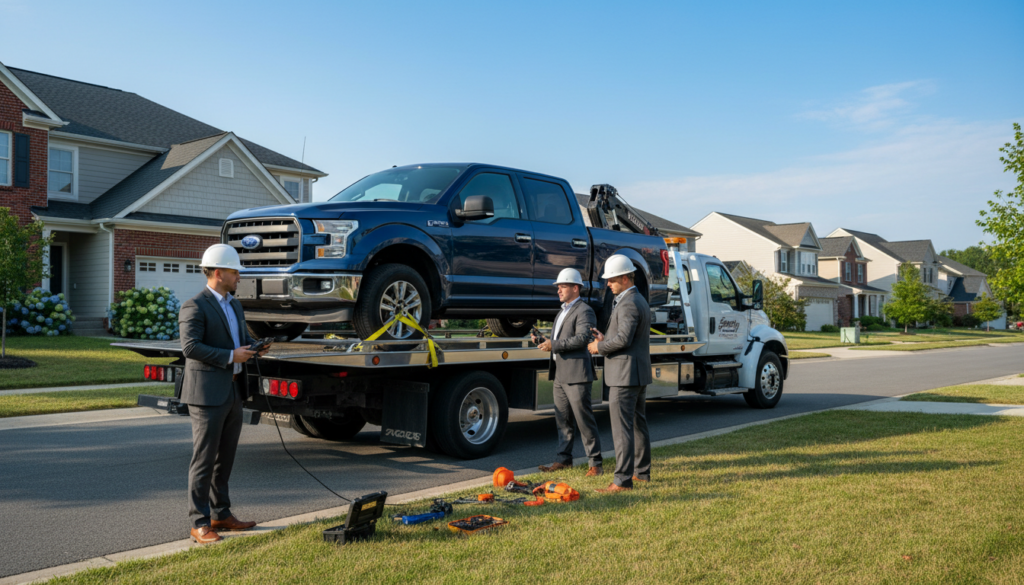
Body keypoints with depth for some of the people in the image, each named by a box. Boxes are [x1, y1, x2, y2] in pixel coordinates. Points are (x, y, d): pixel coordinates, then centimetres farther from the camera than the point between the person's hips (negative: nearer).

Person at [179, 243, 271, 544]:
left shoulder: (234, 305, 17)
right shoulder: (195, 307, -11)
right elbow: (190, 347, -20)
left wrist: (254, 348, 6)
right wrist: (230, 356, -20)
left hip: (233, 392, 8)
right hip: (207, 394, -8)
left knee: (225, 458, 14)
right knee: (204, 460, -2)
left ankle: (221, 514, 24)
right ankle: (199, 523, 5)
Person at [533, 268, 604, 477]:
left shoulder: (584, 311, -9)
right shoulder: (563, 311, 21)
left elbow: (582, 338, -23)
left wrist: (554, 345, -22)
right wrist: (543, 342, 7)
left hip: (577, 375, -9)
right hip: (560, 374, 9)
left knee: (584, 420, -4)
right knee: (563, 420, 13)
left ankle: (595, 463, 4)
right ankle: (563, 459, 22)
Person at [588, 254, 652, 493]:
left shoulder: (628, 304, -17)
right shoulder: (640, 301, 17)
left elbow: (623, 338, -27)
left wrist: (599, 347, -12)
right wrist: (605, 339, 10)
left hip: (625, 374, -11)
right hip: (639, 374, 11)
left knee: (622, 428, -8)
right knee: (638, 424, 18)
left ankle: (623, 480, -7)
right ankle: (642, 471, 28)